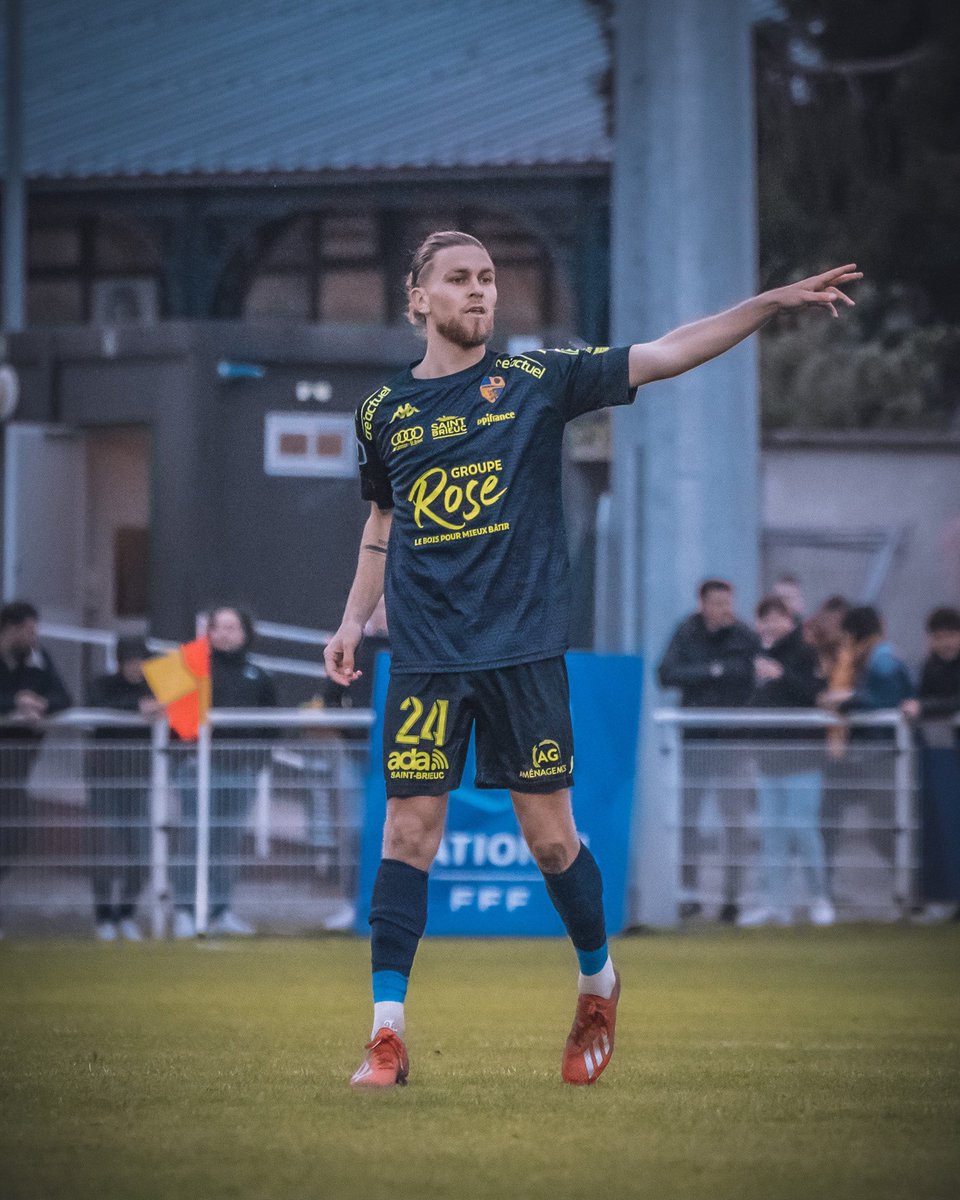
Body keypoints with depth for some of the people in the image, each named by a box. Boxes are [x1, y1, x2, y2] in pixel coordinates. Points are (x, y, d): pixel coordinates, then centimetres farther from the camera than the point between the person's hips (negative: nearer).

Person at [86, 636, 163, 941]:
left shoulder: (152, 687, 8)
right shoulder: (103, 685, -1)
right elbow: (95, 707, -23)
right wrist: (137, 707, -33)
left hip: (140, 771, 3)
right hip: (105, 771, -3)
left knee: (140, 845, -2)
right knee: (106, 845, -6)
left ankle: (128, 913, 12)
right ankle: (103, 916, 5)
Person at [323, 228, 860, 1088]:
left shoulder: (536, 380, 2)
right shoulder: (385, 410, 10)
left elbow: (662, 356, -3)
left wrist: (774, 303, -11)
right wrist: (354, 619, 16)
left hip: (524, 651, -1)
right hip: (425, 660, 1)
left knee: (550, 837, 2)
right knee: (409, 832, -5)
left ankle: (599, 986, 27)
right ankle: (387, 1035, -2)